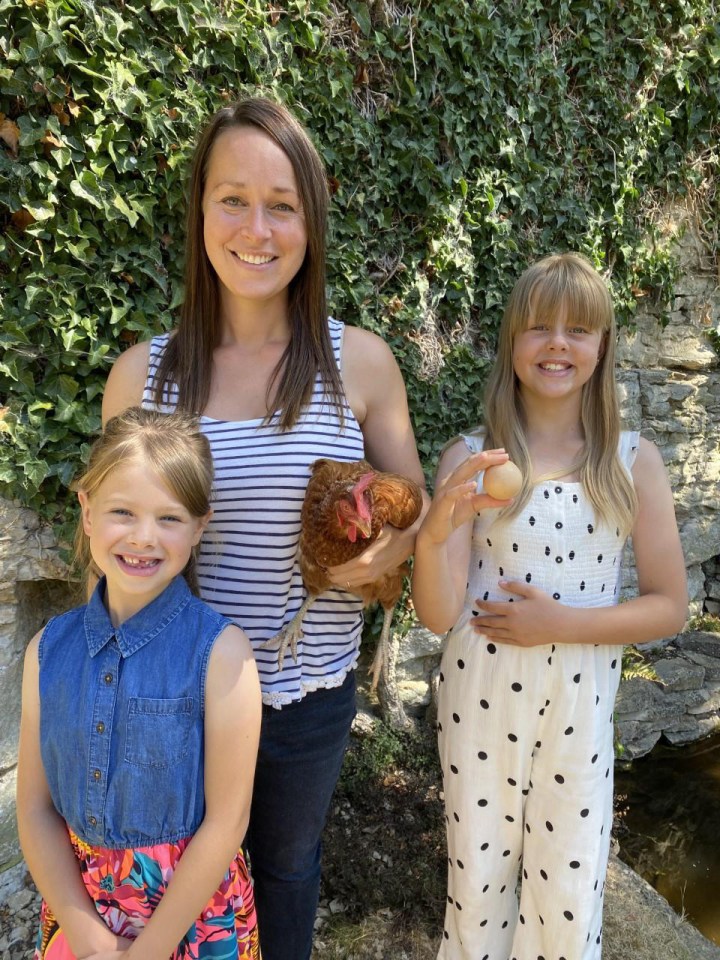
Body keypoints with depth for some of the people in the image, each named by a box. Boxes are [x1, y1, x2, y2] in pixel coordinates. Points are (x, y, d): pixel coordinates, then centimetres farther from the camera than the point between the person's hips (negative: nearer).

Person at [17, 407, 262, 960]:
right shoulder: (49, 650, -8)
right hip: (77, 906, 3)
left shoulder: (220, 651, -22)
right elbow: (35, 809, -4)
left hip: (194, 914, -3)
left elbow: (226, 821, -18)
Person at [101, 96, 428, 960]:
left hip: (308, 695, 0)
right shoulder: (141, 374, -8)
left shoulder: (360, 363, -10)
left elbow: (415, 516, 0)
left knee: (286, 864, 28)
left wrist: (383, 554, -21)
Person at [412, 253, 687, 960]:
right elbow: (438, 616, -13)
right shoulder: (470, 457, -10)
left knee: (568, 898, 17)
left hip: (580, 702, 1)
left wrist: (562, 622, -17)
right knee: (477, 882, 20)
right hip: (480, 695, 0)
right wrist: (433, 535, -33)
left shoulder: (633, 462, -6)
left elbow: (669, 608, -2)